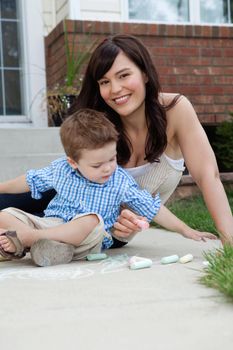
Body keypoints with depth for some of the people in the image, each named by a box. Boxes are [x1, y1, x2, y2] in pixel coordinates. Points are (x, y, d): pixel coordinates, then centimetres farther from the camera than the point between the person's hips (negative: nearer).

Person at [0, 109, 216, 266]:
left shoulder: (121, 182, -4)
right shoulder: (60, 170, 0)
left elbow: (153, 208, 0)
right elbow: (31, 181, 17)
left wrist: (185, 230, -2)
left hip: (87, 242, -3)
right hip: (50, 223, 3)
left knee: (92, 221, -39)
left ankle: (30, 237, -38)